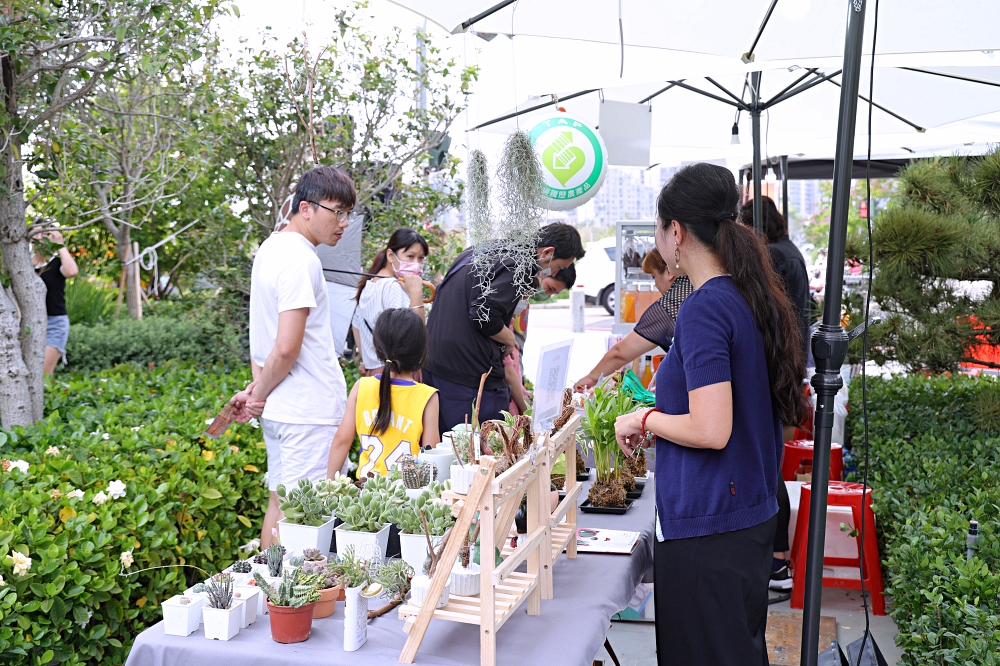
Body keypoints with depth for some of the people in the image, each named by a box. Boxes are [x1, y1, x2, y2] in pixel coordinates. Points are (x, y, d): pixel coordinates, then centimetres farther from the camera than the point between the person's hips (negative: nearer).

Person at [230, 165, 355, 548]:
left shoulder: (271, 248, 14)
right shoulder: (301, 260, -17)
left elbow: (261, 336, 18)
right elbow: (287, 348, -22)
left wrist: (257, 388, 10)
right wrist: (260, 394, -7)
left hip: (278, 408, 10)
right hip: (308, 411, -10)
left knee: (278, 505, 17)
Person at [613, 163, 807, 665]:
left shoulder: (704, 308, -20)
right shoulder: (754, 297, 7)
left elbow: (711, 431, -25)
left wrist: (645, 419, -9)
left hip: (706, 525, -9)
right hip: (752, 512, 9)